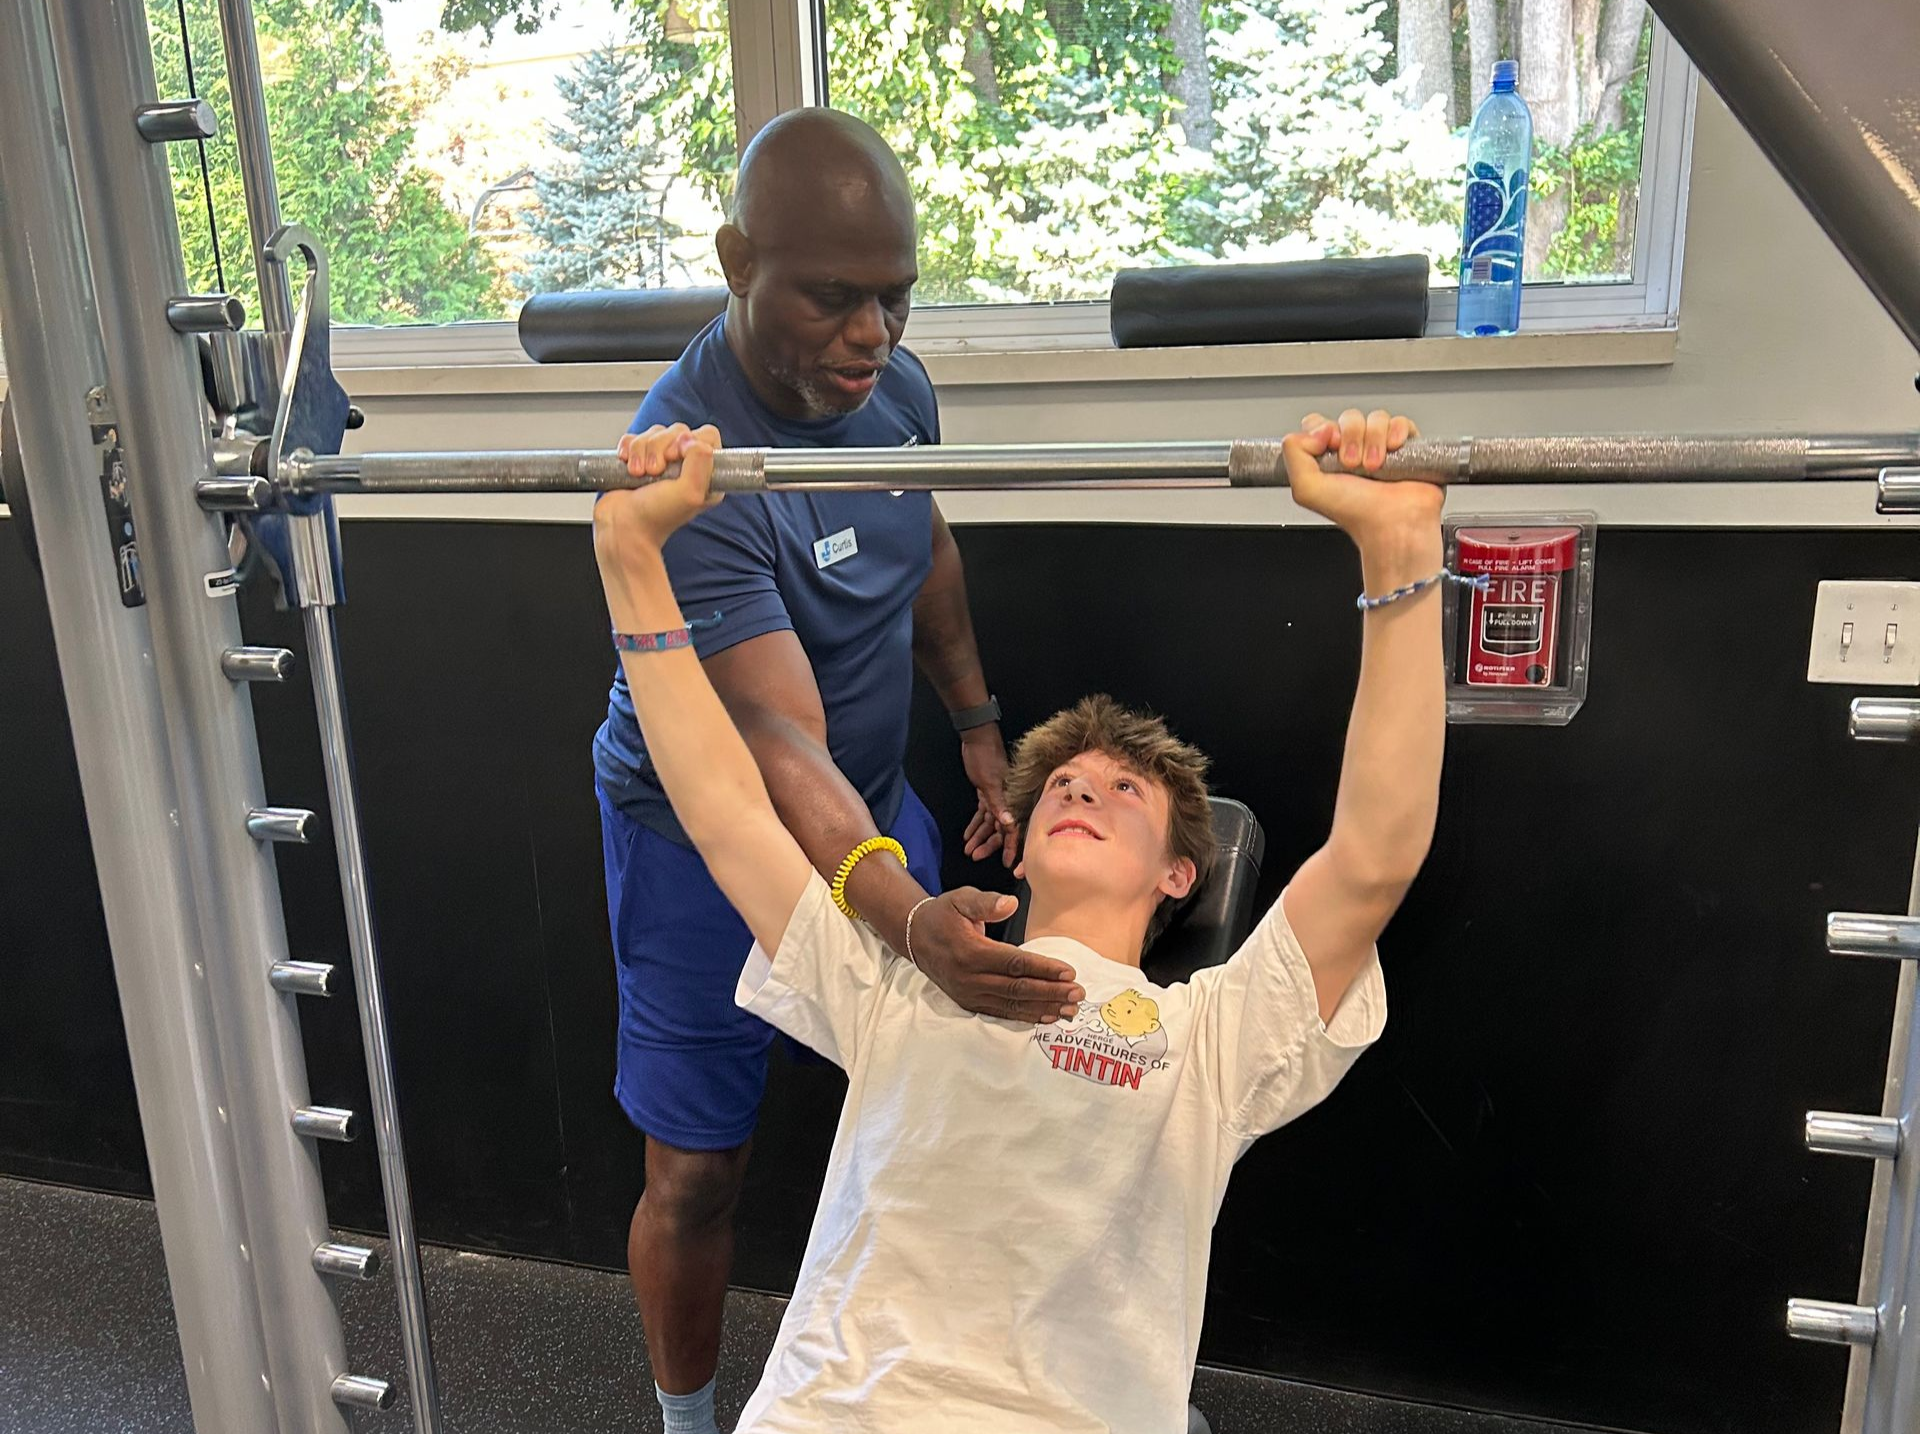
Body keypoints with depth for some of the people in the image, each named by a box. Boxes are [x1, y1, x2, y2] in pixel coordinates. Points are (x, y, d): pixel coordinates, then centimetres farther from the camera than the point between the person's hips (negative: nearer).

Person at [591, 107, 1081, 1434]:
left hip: (874, 806, 6)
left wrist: (981, 729, 11)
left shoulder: (894, 384, -8)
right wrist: (910, 918, -52)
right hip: (711, 844, -6)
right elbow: (779, 744, -39)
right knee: (698, 1172, 7)